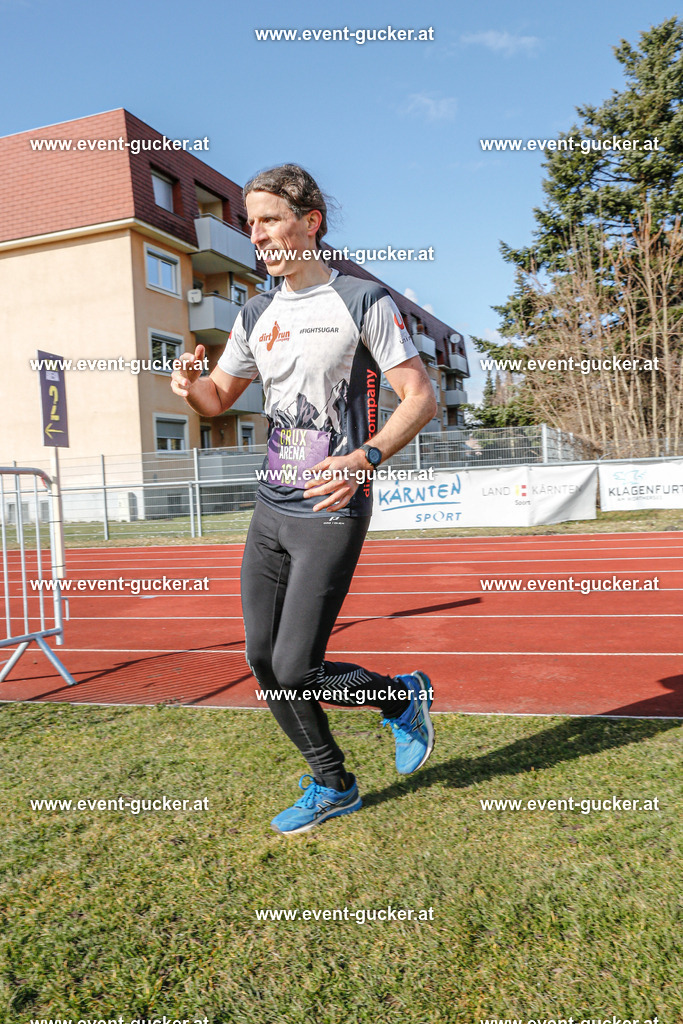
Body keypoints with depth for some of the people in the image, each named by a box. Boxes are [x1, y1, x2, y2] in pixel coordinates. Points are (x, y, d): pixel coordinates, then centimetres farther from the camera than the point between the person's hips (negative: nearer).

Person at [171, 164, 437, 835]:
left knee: (295, 672, -9)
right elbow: (220, 397, 21)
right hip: (271, 508, 7)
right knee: (263, 662, 8)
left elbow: (420, 396, -10)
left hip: (331, 511, -7)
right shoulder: (256, 314, 13)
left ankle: (402, 696, 21)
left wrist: (366, 457, -26)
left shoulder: (363, 301, -6)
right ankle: (332, 786, 29)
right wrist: (191, 384, -3)